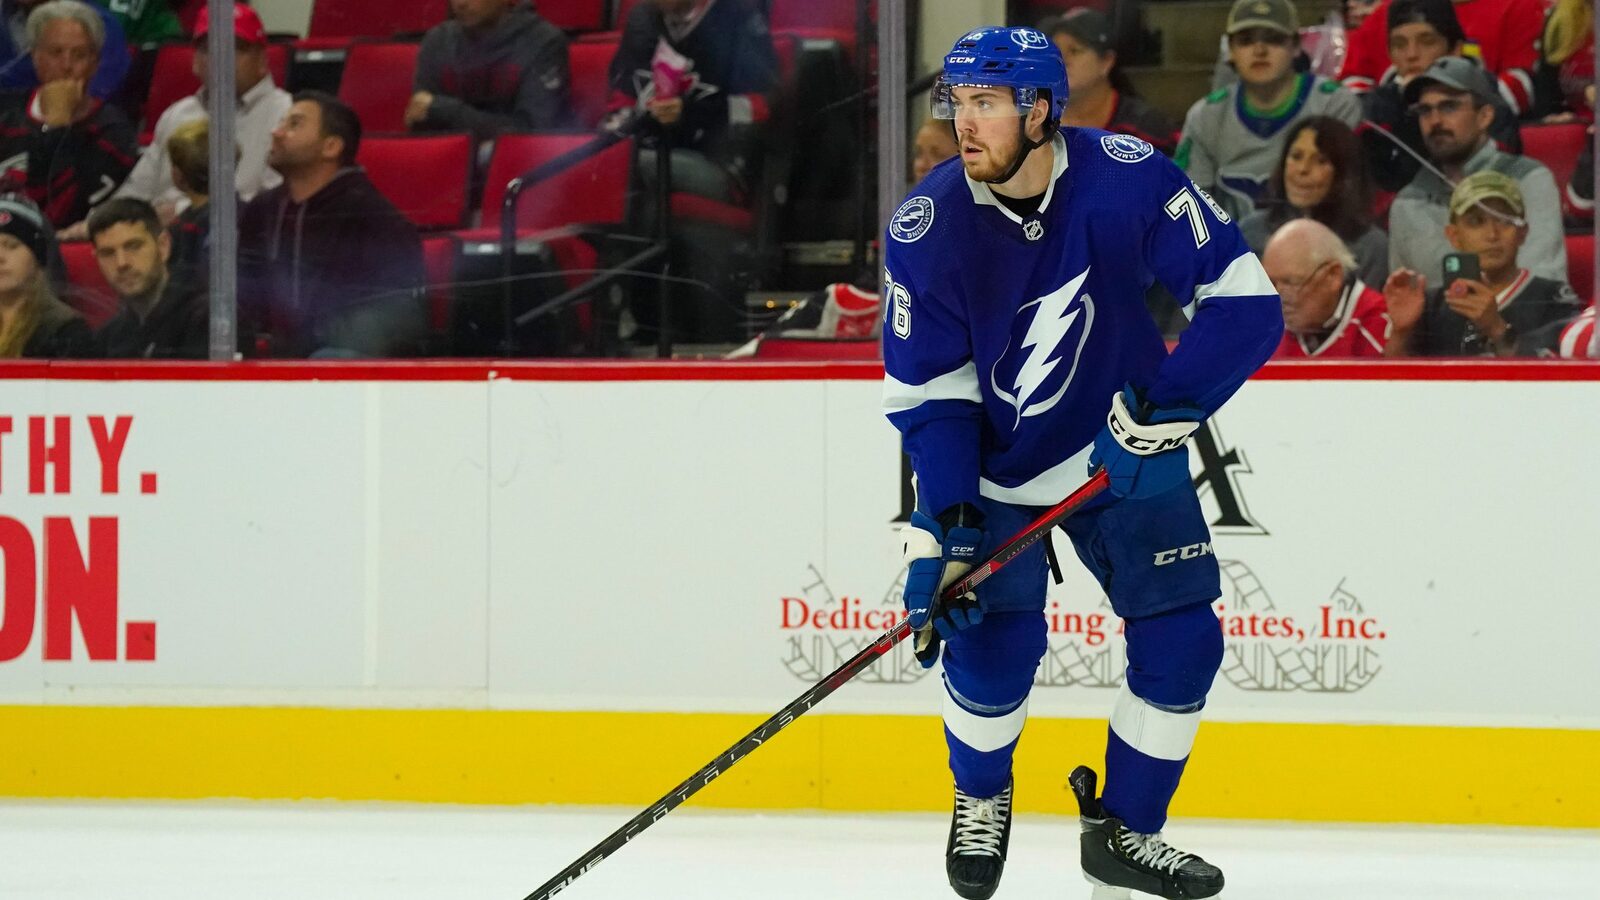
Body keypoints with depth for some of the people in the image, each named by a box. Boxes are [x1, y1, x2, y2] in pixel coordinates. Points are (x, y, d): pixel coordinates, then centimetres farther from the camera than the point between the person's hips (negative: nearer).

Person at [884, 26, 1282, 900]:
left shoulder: (1128, 180, -23)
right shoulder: (927, 227, -20)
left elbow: (1243, 301, -19)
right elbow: (927, 391, -15)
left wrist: (1162, 408, -30)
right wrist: (940, 529, -24)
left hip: (1121, 454, 1)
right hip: (989, 466, -1)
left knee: (1181, 640, -3)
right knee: (993, 639, -14)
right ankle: (981, 800, 17)